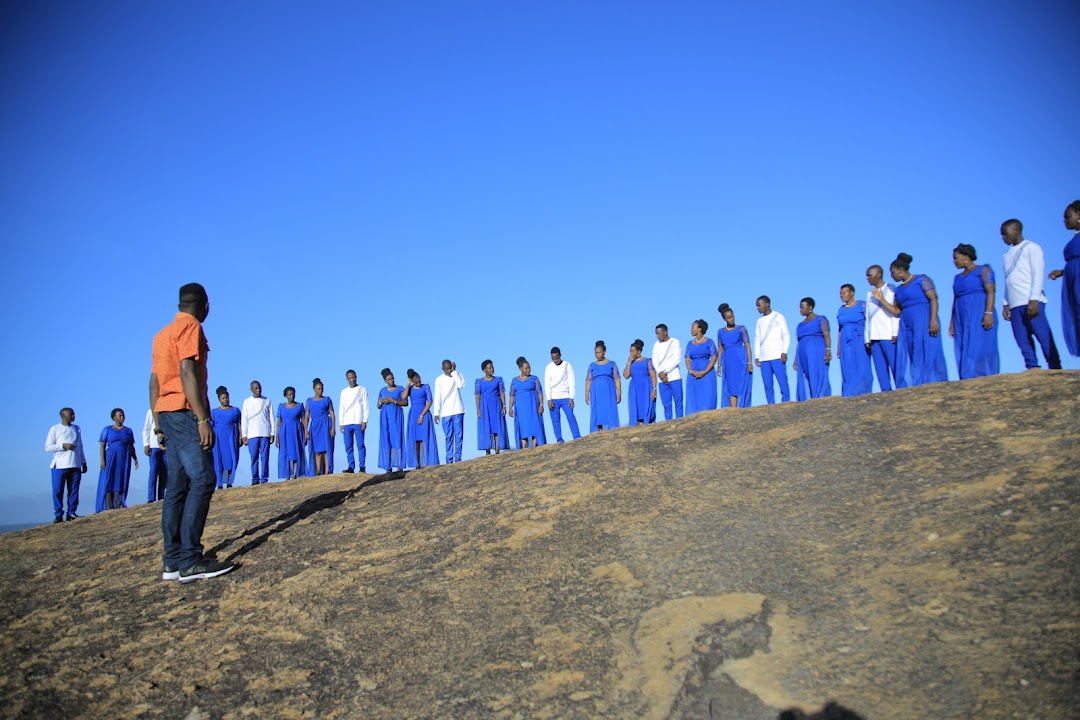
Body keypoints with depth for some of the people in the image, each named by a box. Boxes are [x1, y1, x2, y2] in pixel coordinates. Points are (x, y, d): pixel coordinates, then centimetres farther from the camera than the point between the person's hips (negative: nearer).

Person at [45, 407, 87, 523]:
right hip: (59, 465, -4)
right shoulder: (55, 429, 3)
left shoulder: (77, 429, 16)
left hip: (75, 465, 4)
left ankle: (71, 513, 6)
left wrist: (84, 463, 18)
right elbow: (47, 447, -2)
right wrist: (63, 446, -13)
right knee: (58, 491, -5)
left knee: (74, 490, 2)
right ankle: (58, 515, 0)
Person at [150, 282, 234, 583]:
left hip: (166, 413, 10)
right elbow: (187, 373, -18)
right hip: (185, 412, -9)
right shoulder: (191, 328, -6)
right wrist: (203, 418, -21)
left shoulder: (163, 333, 21)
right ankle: (190, 561, -18)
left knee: (177, 486, 7)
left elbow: (154, 380, 20)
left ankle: (172, 562, 7)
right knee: (202, 480, -13)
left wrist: (158, 421, 21)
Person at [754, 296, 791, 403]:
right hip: (764, 358, 4)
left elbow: (786, 335, 2)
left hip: (777, 356, -4)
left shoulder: (778, 317, 6)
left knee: (783, 382, -8)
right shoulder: (760, 321, 19)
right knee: (767, 385, -1)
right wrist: (756, 356, 8)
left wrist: (784, 352, -9)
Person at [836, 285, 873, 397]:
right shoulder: (841, 310, 14)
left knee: (860, 371, -7)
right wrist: (838, 348, 12)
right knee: (848, 373, -1)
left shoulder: (862, 305, 0)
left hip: (860, 342, -4)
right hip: (846, 344, 4)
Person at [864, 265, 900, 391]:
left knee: (895, 365, -9)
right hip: (874, 337, 5)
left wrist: (895, 333, -12)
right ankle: (886, 392, -1)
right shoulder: (870, 294, 22)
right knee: (880, 368, -1)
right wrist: (867, 338, 10)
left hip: (888, 336, -5)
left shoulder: (891, 290, 5)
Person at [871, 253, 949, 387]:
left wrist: (933, 319, -20)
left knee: (927, 356, -8)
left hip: (924, 324, -7)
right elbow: (896, 311, 15)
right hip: (906, 327, 7)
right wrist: (881, 299, 8)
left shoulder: (921, 280, 0)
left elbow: (933, 299, -9)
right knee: (910, 360, 1)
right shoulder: (899, 289, 19)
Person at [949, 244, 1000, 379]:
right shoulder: (958, 278, 21)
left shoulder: (983, 270, 2)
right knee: (965, 354, -1)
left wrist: (988, 313, -21)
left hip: (979, 317, -7)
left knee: (979, 350, -14)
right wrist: (952, 322, 13)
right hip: (962, 321, 7)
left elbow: (990, 292, -9)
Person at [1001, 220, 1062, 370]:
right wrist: (1006, 304, 11)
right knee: (1023, 343, -1)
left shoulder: (1031, 248, 5)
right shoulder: (1007, 254, 23)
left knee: (1044, 338, -9)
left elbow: (1038, 274, -5)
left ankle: (1056, 370, -7)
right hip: (1015, 305, 6)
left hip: (1031, 303, -6)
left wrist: (1034, 300, -15)